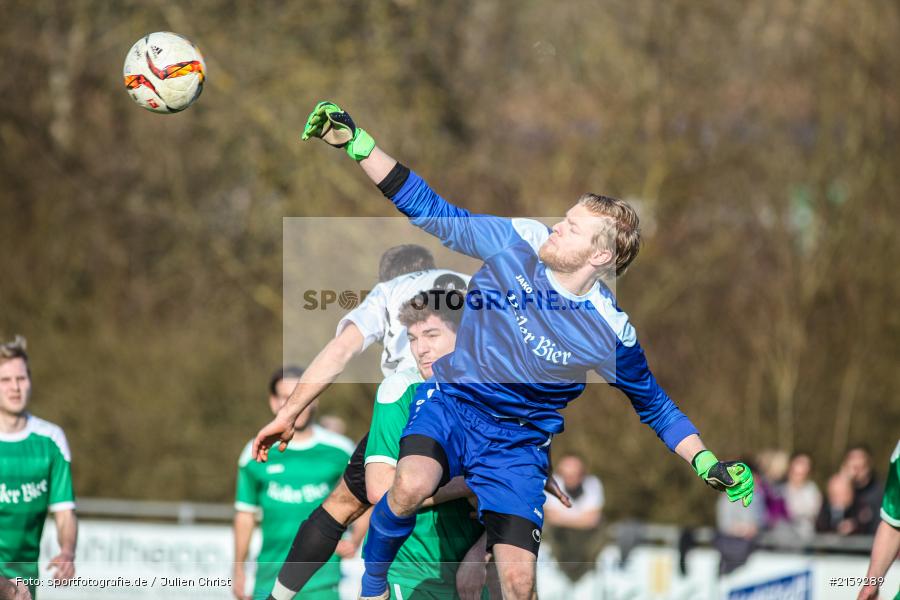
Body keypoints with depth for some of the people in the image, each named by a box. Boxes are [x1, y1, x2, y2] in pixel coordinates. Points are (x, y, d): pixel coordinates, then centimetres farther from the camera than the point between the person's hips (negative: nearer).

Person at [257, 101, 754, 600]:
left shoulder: (611, 332, -12)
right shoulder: (518, 241, -10)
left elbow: (654, 405, 3)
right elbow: (432, 212, -3)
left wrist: (708, 464, -8)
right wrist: (355, 142, -8)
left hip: (518, 442, 0)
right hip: (451, 404, 1)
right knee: (410, 485, -33)